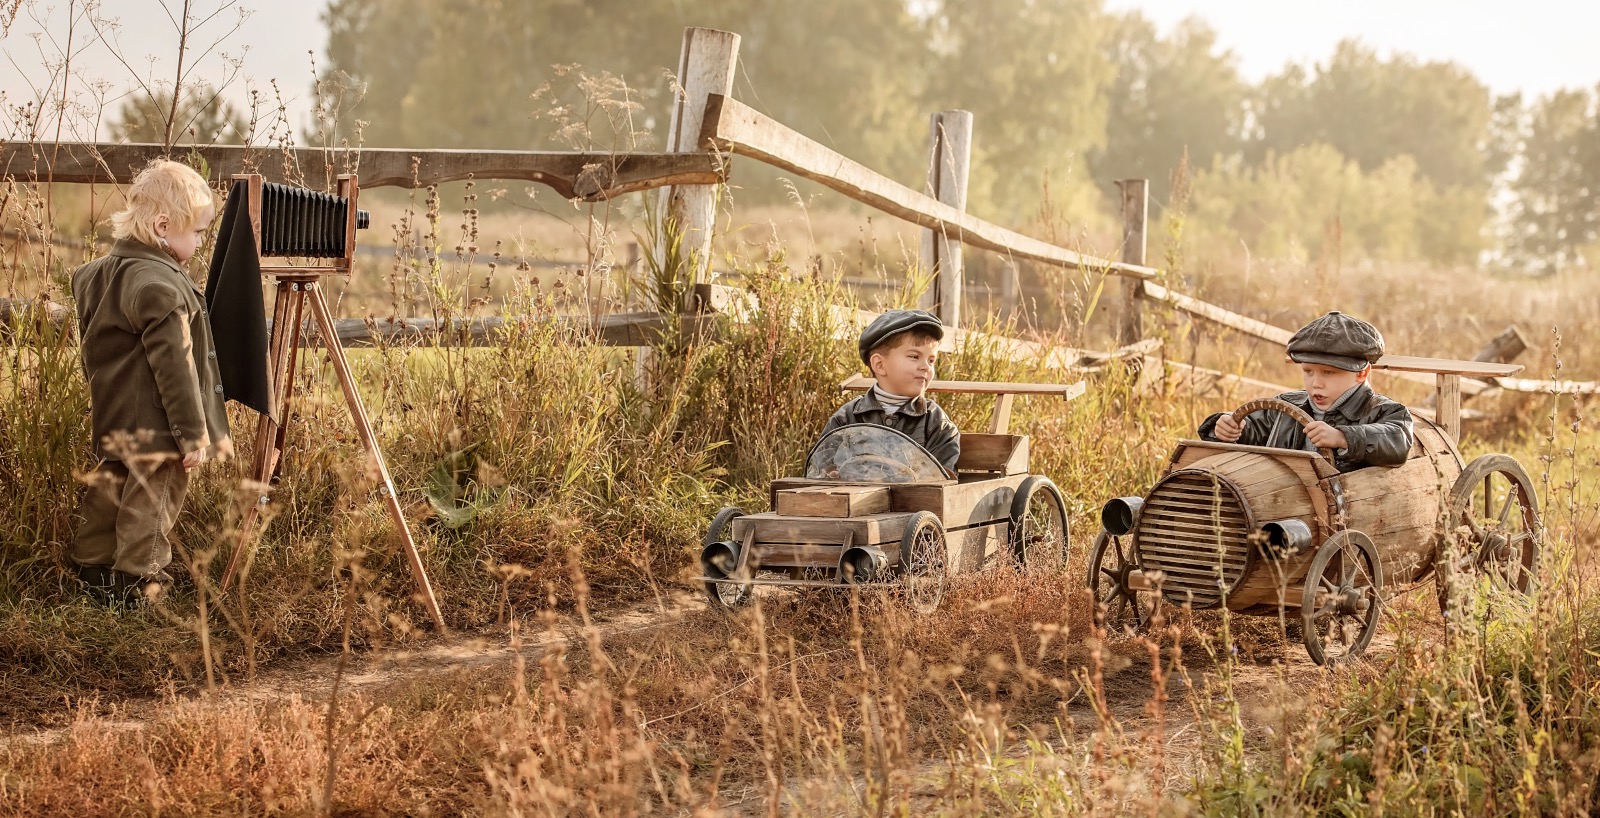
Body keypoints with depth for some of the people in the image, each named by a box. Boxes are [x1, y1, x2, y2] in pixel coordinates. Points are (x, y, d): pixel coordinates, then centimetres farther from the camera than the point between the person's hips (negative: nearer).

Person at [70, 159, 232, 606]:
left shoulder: (98, 273, 7)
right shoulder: (160, 287, -23)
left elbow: (95, 351, 19)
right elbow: (174, 367, -23)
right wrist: (193, 433, -18)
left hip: (112, 424, 9)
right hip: (156, 430, -9)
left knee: (107, 495, 19)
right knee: (151, 506, 1)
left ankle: (92, 573, 29)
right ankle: (138, 590, 7)